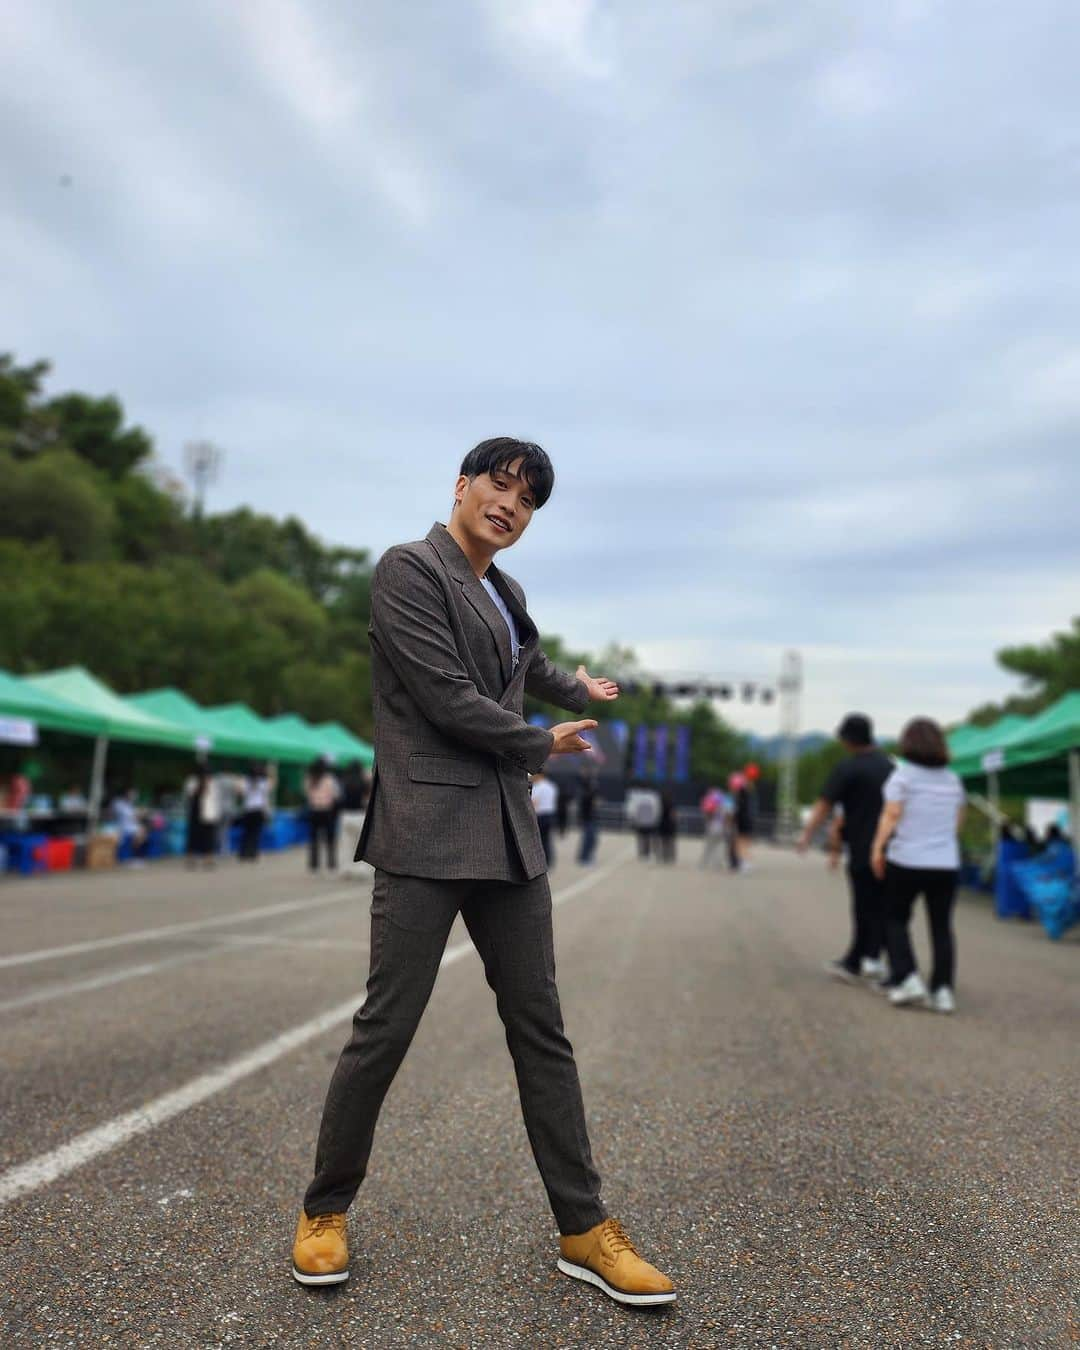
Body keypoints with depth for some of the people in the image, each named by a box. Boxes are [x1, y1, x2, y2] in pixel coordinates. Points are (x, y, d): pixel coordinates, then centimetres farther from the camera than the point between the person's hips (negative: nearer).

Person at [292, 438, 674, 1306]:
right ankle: (326, 1211, 22)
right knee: (386, 1028, -1)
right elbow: (449, 698, -14)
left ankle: (584, 1230, 17)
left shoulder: (508, 593, 17)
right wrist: (543, 744, 0)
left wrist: (581, 691, 55)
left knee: (541, 1030, 8)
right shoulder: (408, 568, -6)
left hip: (508, 834, 7)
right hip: (428, 831, -7)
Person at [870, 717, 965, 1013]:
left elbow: (891, 815, -13)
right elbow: (959, 821, 14)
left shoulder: (903, 775, -7)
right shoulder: (953, 779, 9)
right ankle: (944, 990, 6)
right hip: (946, 863, 4)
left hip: (906, 861, -4)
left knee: (895, 919, 11)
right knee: (942, 926, 9)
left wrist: (877, 848, -9)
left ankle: (907, 979, 1)